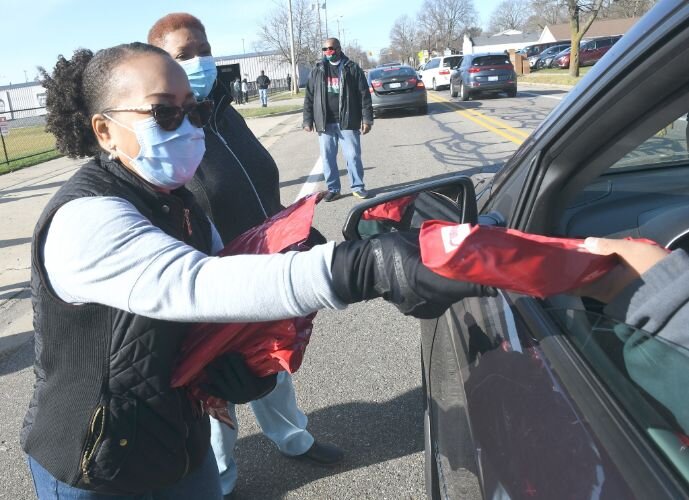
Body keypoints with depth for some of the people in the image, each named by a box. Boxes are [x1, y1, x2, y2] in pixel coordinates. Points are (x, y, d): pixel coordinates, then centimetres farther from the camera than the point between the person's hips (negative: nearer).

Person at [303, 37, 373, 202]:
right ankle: (333, 189, 16)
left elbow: (364, 95, -1)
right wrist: (308, 120, 3)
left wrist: (367, 119, -8)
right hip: (325, 123, 3)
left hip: (347, 121, -3)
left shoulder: (352, 69, 2)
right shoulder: (317, 71, 10)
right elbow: (309, 98, 10)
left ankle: (357, 187, 13)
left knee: (353, 156, 0)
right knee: (328, 158, 6)